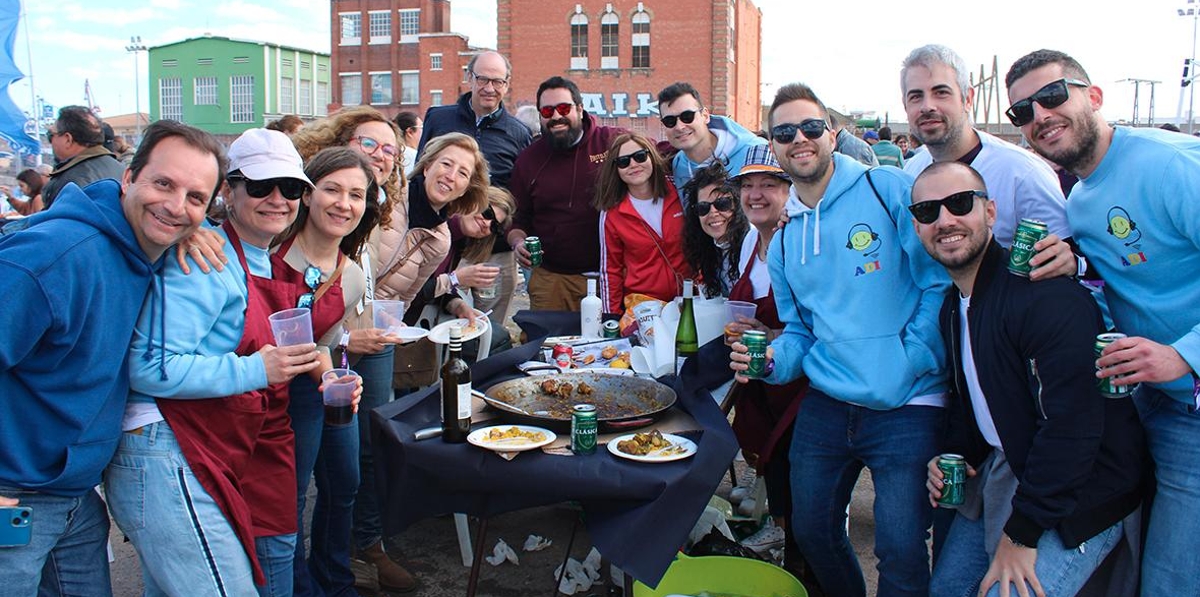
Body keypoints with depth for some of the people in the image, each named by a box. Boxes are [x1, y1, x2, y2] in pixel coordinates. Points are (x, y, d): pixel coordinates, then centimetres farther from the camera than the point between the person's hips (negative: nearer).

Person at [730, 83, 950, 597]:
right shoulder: (783, 240, 13)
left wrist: (912, 362, -14)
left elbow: (941, 282, -9)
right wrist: (773, 360, -2)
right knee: (812, 533, 16)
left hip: (905, 405, -5)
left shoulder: (888, 189, -6)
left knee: (900, 553, -9)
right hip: (826, 404, 6)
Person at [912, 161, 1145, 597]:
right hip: (1000, 471, 8)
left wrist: (1022, 533, -22)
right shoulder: (952, 305, 5)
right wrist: (955, 456, 2)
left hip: (1078, 495, -8)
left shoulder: (1047, 296, -25)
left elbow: (1072, 426, -28)